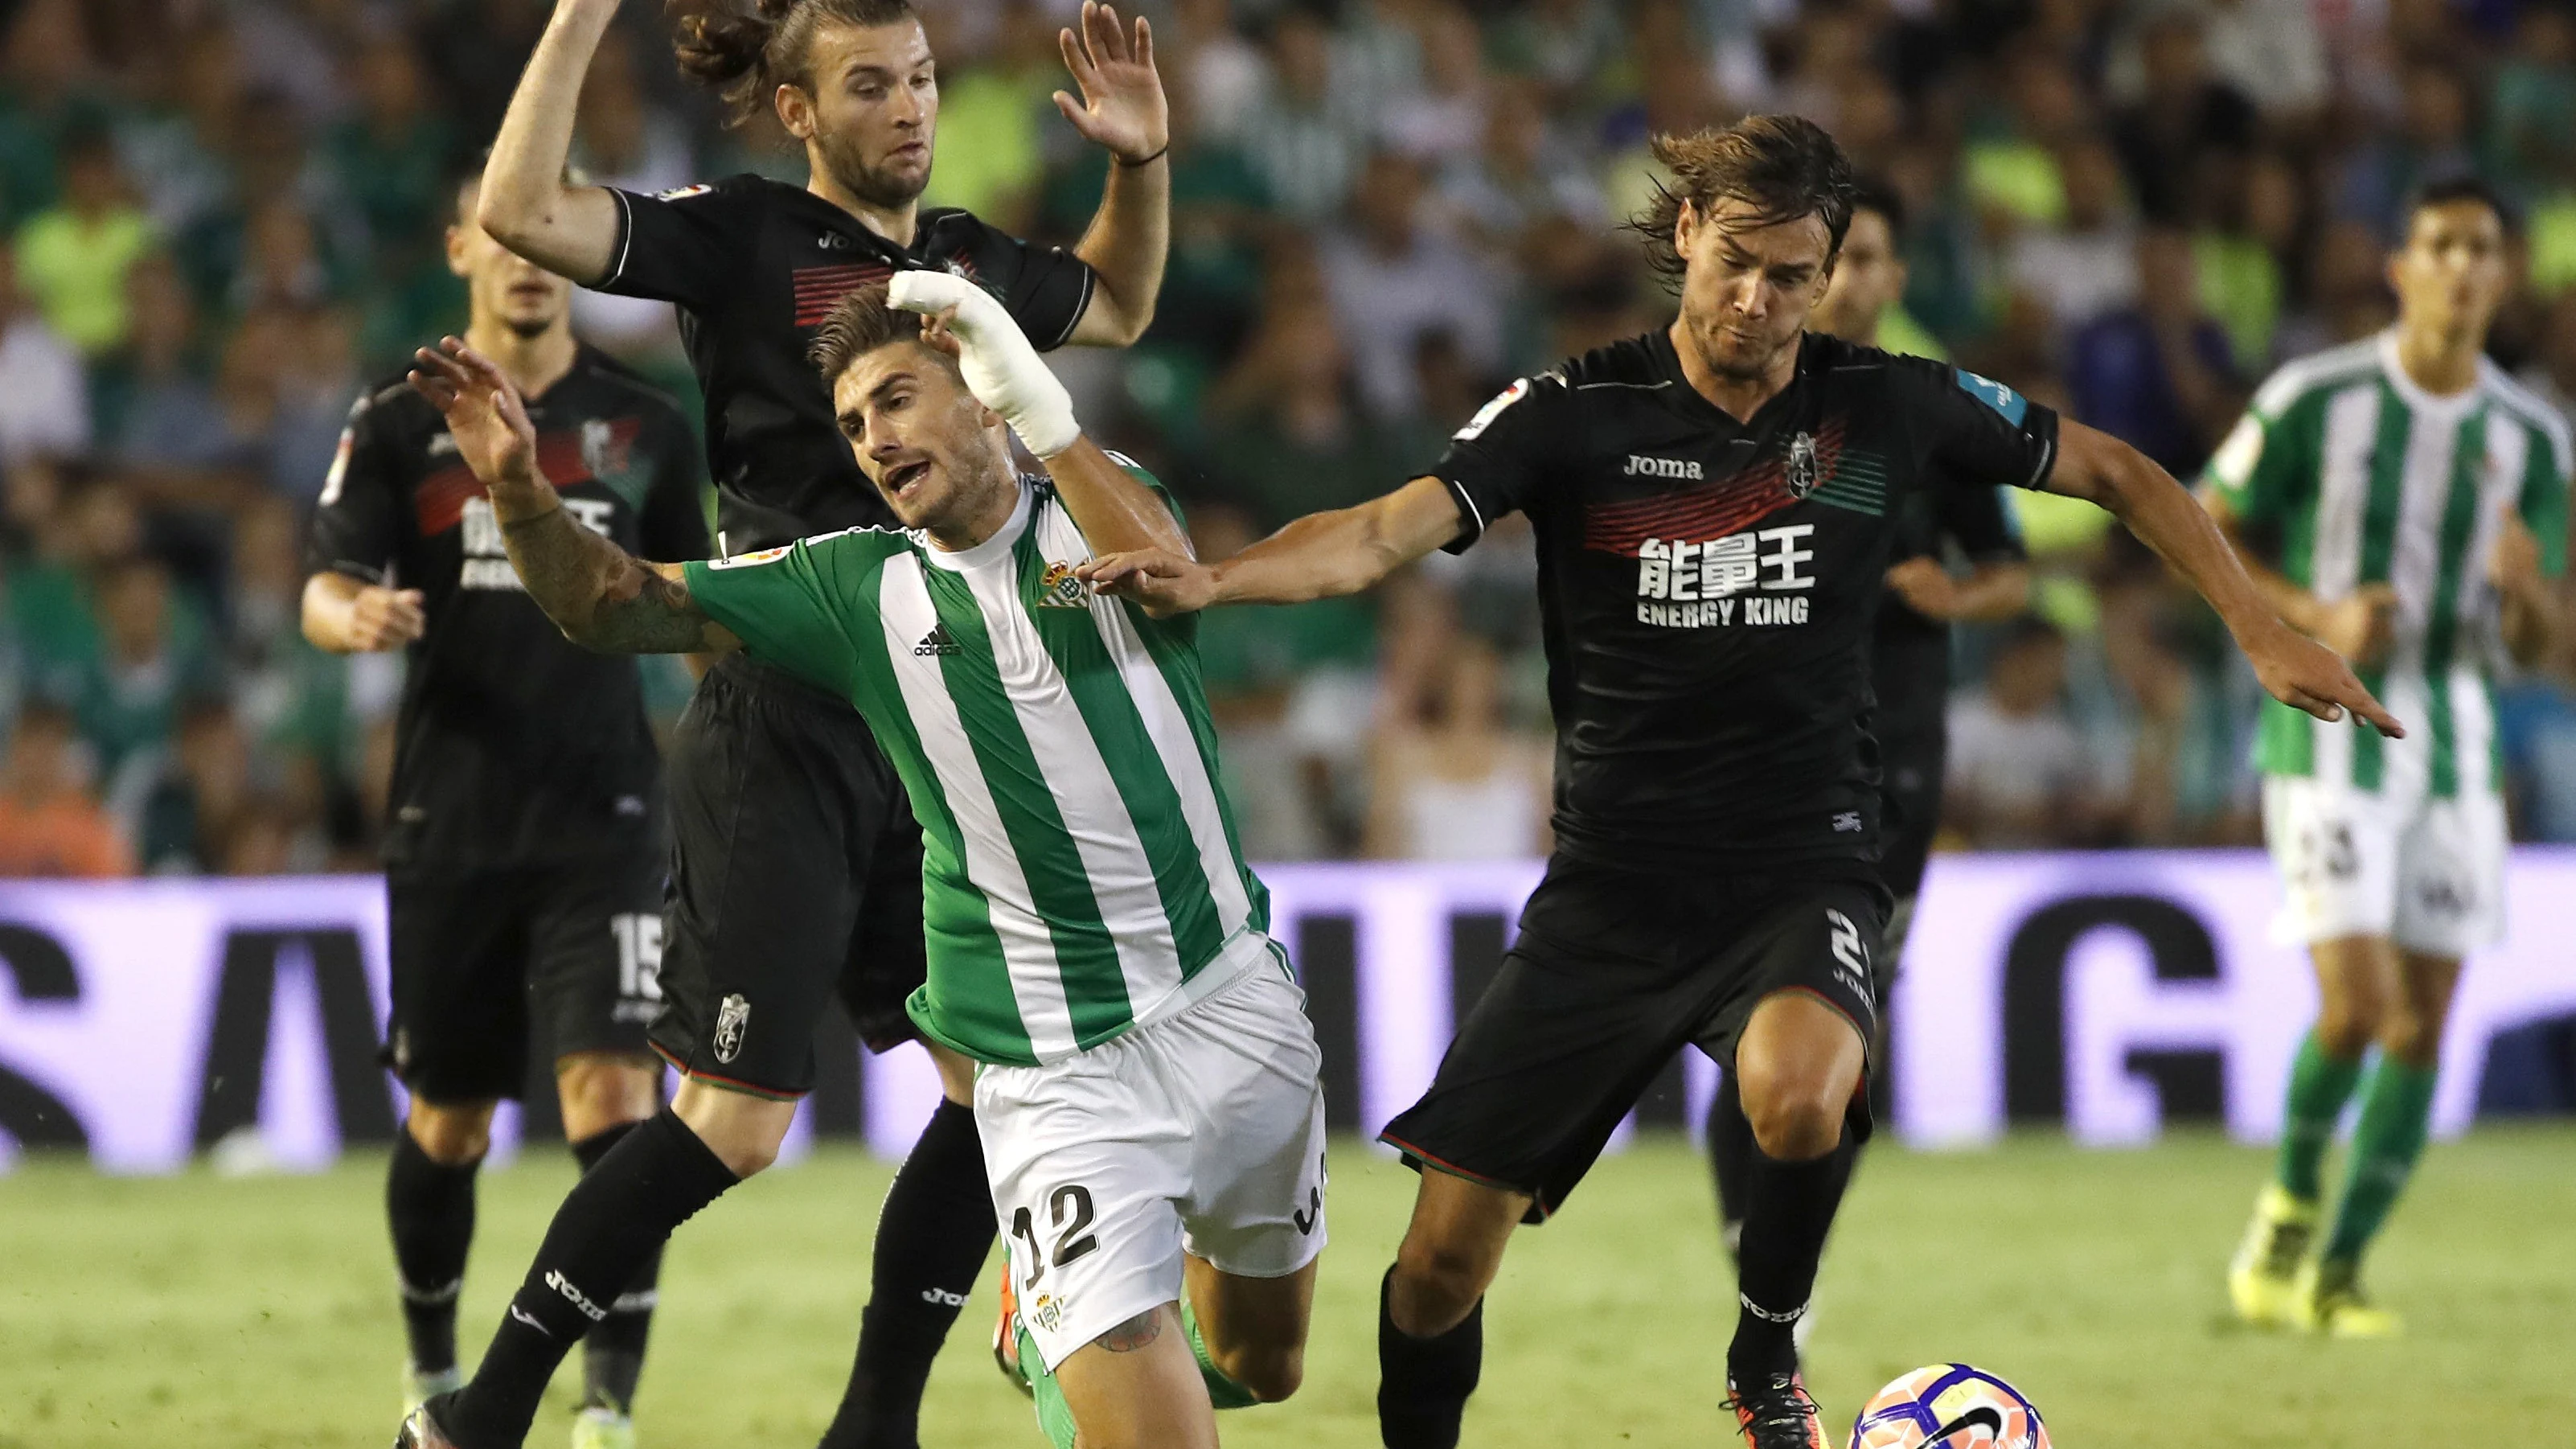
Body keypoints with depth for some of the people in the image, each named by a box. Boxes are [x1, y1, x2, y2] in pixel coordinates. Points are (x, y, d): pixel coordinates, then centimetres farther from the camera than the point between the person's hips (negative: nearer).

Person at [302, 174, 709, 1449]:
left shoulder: (645, 426, 7)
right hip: (450, 818, 0)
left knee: (614, 1093, -16)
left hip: (602, 817, 0)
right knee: (447, 1120, 10)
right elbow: (323, 588, -3)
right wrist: (355, 616, -25)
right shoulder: (398, 424, 3)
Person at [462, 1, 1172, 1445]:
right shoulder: (743, 237, -7)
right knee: (733, 1123, -10)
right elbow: (524, 212, -22)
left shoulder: (969, 256, 13)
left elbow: (1120, 308, 34)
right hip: (781, 740, -7)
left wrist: (1144, 162, 17)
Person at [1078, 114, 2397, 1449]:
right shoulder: (1581, 414, -5)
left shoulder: (1884, 409, -1)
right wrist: (1207, 579, -36)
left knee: (1800, 1097, -35)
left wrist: (2262, 631, 4)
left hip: (1798, 876, -1)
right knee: (1445, 1250, -6)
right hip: (1608, 890, 1)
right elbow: (1382, 534, -18)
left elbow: (2115, 474, 12)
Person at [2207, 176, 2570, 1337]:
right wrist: (2318, 616, -14)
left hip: (2453, 729, 4)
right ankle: (2291, 1199, 12)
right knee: (2357, 1001, -16)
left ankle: (2336, 1272, 13)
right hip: (2327, 722, -4)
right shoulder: (2314, 400, -7)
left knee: (2423, 1025, 1)